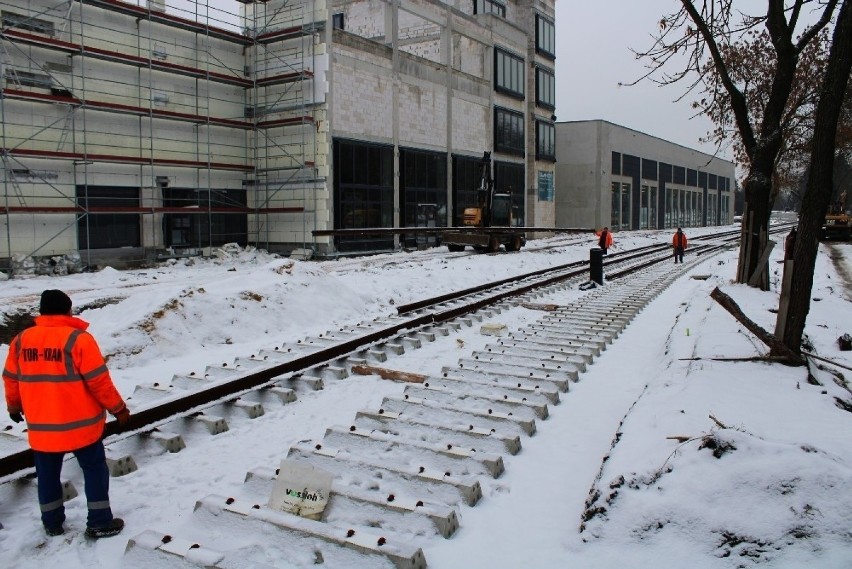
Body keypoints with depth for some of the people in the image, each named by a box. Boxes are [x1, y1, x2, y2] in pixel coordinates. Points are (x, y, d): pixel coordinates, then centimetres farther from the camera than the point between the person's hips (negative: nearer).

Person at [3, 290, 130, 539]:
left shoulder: (21, 340, 1)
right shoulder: (79, 339, -16)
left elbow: (11, 379, 11)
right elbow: (99, 381, -16)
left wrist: (14, 407, 29)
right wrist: (118, 408, -5)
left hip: (41, 427, 5)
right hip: (80, 424, -5)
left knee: (47, 474, 19)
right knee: (94, 469, 9)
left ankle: (52, 523, 31)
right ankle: (100, 523, 13)